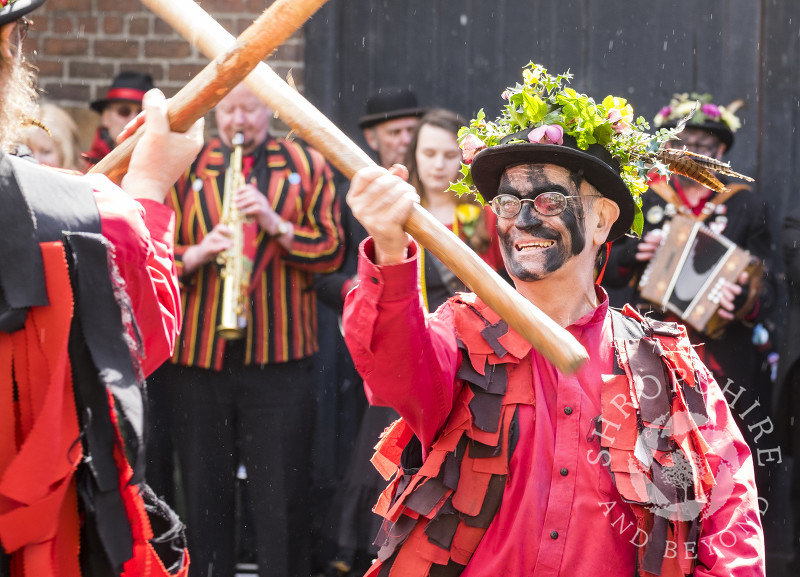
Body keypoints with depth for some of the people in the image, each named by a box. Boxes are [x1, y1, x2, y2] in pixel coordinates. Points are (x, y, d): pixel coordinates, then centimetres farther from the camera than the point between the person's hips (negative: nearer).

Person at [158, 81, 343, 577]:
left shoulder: (307, 167, 8)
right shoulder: (185, 169, 10)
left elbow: (333, 252, 1)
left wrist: (276, 225, -13)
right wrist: (198, 253, -15)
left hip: (280, 355, -1)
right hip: (198, 353, 1)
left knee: (283, 495, -1)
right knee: (204, 493, 6)